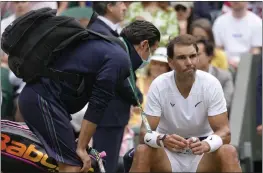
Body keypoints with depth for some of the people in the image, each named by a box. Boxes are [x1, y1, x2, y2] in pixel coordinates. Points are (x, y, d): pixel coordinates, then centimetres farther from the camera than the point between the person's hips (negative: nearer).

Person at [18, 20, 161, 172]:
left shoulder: (104, 45, 22)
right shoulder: (119, 59, -8)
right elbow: (97, 106, -13)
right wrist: (81, 148, -9)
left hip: (34, 95, 10)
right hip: (44, 99, -10)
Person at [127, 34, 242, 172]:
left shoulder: (211, 84, -13)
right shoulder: (158, 86, -13)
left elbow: (224, 131, -15)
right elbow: (145, 132, -16)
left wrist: (206, 145, -39)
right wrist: (162, 139, -41)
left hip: (203, 155, 0)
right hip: (168, 153, 0)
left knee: (228, 152, -30)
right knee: (142, 151, -30)